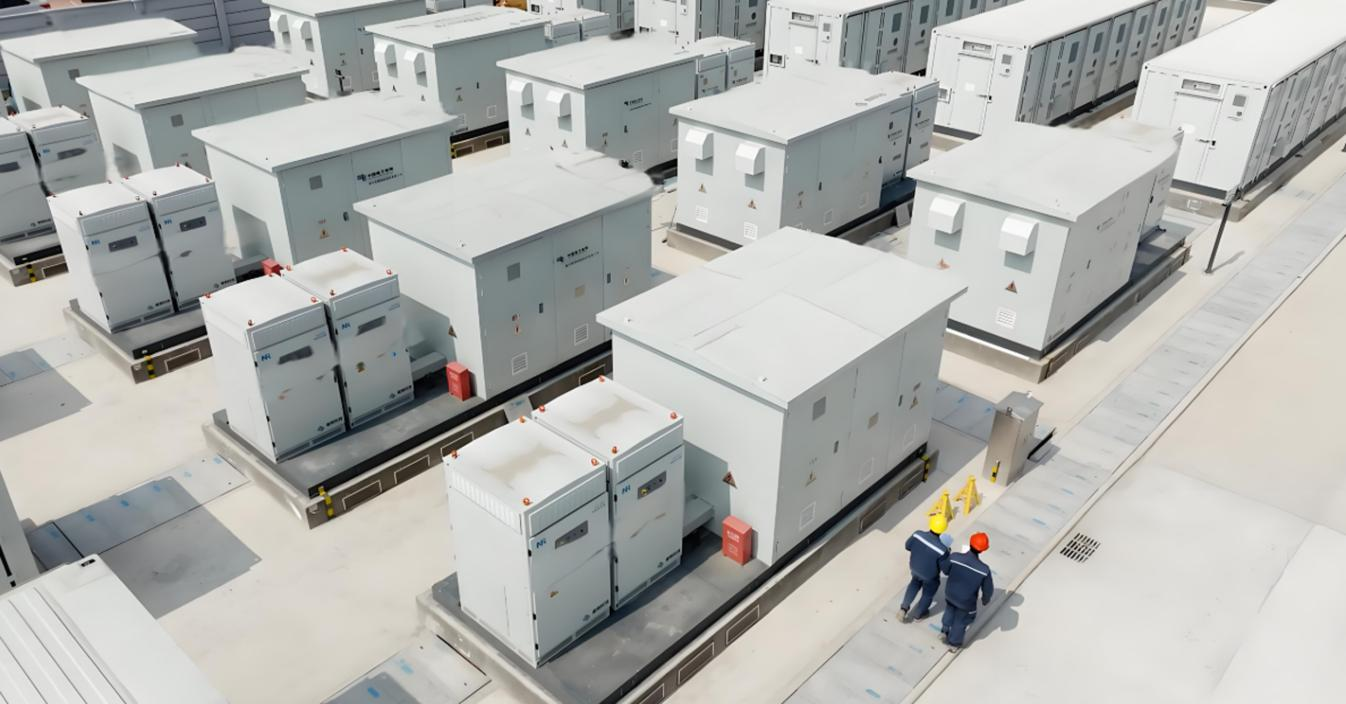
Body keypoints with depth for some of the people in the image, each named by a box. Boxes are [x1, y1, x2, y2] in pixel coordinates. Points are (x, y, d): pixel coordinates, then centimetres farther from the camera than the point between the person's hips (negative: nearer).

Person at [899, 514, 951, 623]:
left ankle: (904, 608, 34)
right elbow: (946, 569, -23)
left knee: (915, 584, 36)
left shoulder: (918, 534, -28)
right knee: (928, 594, 28)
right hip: (930, 576, -4)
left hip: (915, 568, 4)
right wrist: (947, 553, -8)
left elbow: (908, 546, -7)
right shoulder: (942, 549, -39)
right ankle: (919, 615, 52)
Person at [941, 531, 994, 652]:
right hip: (966, 602, -2)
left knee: (950, 611, 36)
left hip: (950, 594, 2)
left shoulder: (955, 557, -29)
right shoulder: (984, 570, -33)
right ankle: (954, 644, 51)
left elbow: (945, 570, -8)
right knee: (960, 622, 27)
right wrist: (986, 600, 8)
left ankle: (945, 631, 57)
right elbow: (988, 589, -15)